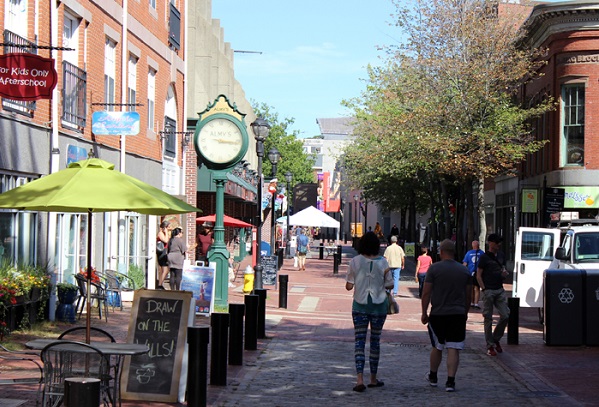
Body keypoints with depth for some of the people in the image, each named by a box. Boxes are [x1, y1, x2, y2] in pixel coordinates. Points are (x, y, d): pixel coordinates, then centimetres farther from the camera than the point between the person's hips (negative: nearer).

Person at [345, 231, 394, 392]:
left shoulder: (355, 261, -7)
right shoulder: (382, 262, -7)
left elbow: (349, 286, -5)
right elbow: (390, 284, -4)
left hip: (360, 305, 0)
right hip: (379, 305, 1)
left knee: (359, 341, 1)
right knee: (375, 340, 13)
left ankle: (360, 378, -14)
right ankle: (373, 378, 21)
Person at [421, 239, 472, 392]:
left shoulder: (434, 268, -6)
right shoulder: (465, 270, 5)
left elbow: (426, 293, -6)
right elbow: (468, 295, 11)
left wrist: (424, 313, 3)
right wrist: (465, 312, 22)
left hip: (438, 314, -1)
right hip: (458, 314, 2)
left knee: (437, 348, 14)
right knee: (453, 349, -1)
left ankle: (433, 377, 30)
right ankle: (450, 381, -7)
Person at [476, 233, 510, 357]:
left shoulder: (501, 256, 13)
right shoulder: (484, 257, -4)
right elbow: (478, 275, -5)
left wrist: (504, 273, 1)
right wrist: (484, 289, -13)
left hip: (500, 290, 5)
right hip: (488, 290, -5)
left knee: (505, 315, -2)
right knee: (488, 319, 0)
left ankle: (496, 339, 19)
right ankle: (490, 346, 7)